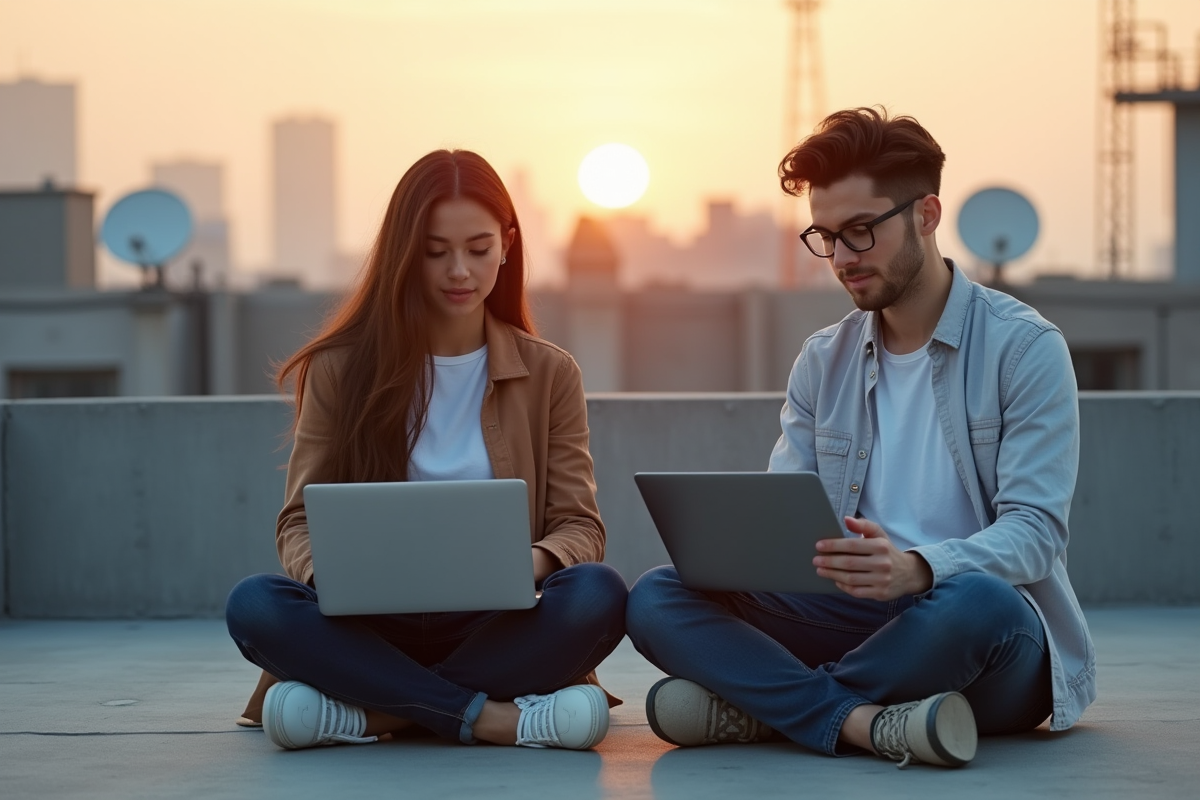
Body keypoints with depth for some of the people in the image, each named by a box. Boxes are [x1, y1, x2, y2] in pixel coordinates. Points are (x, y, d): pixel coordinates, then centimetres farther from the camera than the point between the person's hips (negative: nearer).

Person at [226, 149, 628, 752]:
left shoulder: (549, 375, 9)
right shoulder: (341, 369, 6)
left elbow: (580, 525, 4)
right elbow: (300, 520, 5)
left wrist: (535, 562, -22)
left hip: (496, 627, 0)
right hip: (374, 626, 0)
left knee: (597, 595, -31)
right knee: (254, 605, -30)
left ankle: (375, 711, -26)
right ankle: (492, 718, -30)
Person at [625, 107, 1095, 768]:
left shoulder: (1023, 348, -3)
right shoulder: (822, 362, 14)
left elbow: (1034, 530, -13)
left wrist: (915, 569, -33)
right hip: (853, 618, 4)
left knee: (979, 602, -41)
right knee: (655, 598, -16)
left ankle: (763, 705, -21)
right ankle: (867, 722, -32)